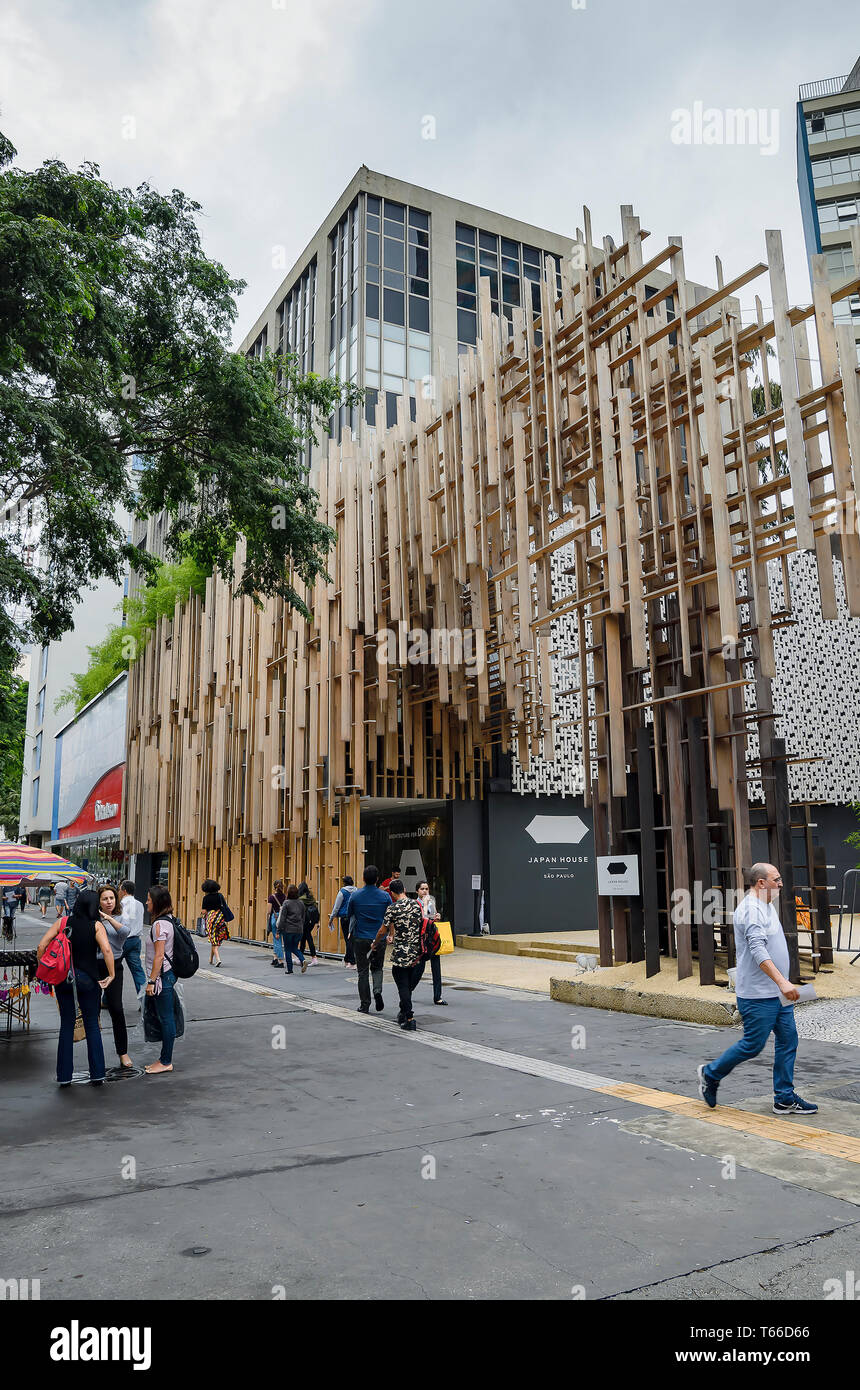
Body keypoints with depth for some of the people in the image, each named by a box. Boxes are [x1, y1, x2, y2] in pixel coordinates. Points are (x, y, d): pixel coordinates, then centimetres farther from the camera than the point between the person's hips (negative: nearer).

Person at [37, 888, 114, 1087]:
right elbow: (106, 950, -20)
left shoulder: (62, 922, -1)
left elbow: (41, 946, -5)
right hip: (88, 979, -2)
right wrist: (111, 975, -11)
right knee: (92, 1025, 10)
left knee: (67, 1025, 13)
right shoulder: (96, 925, -8)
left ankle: (64, 1076, 14)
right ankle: (97, 1074, 11)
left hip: (62, 979, 2)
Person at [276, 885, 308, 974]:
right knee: (295, 948, 17)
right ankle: (303, 960, -7)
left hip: (288, 930, -4)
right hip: (299, 930, 4)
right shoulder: (301, 903, 5)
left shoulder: (286, 903, -10)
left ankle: (289, 969, 10)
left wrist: (278, 931, -6)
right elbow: (303, 917, 12)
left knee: (288, 950, 8)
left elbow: (282, 918, -10)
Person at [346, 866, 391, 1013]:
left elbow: (349, 916, 7)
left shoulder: (355, 896, -5)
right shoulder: (385, 896, -5)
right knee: (377, 968, 18)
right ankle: (377, 990, -8)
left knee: (363, 972, 8)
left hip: (360, 939, 0)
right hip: (379, 939, 1)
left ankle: (364, 1005, 9)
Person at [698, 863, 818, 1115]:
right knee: (753, 1045, -2)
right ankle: (710, 1074, 16)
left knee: (787, 1040, 7)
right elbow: (758, 951, -29)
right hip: (757, 994, -10)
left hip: (777, 992, 10)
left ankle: (785, 1099, 15)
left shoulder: (766, 906, 15)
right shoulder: (750, 909, -19)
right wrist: (782, 982, -35)